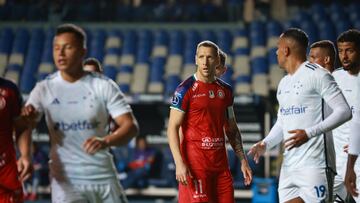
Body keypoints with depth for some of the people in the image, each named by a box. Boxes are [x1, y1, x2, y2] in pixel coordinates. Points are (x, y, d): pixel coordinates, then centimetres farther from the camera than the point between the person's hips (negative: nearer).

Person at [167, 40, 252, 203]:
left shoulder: (225, 90, 12)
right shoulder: (186, 89, -6)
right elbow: (173, 127, -10)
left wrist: (243, 160, 13)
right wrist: (179, 163, -20)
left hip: (221, 163, 6)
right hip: (195, 163, -6)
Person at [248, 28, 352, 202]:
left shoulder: (317, 75, -8)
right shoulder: (284, 83, 20)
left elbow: (344, 111, -13)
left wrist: (309, 133, -21)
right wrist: (265, 144, 8)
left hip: (313, 164, -8)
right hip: (288, 165, 8)